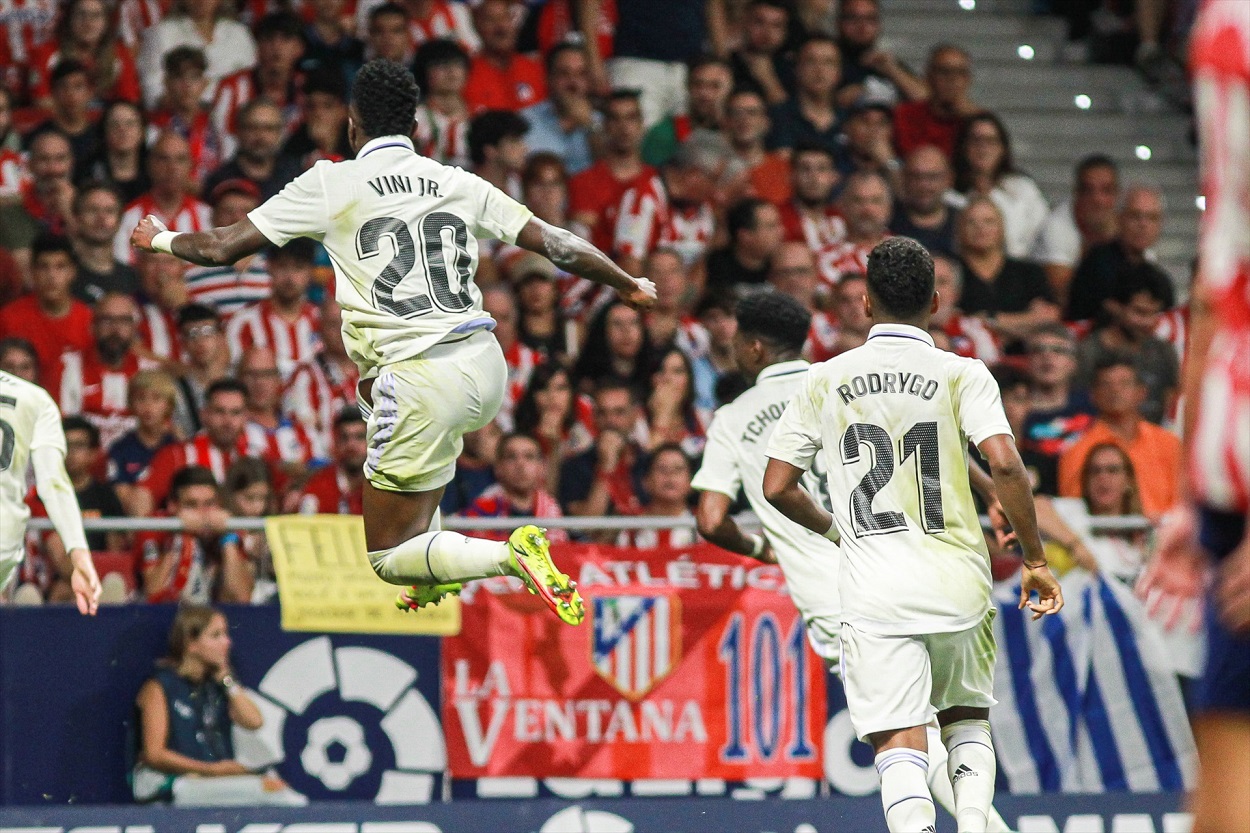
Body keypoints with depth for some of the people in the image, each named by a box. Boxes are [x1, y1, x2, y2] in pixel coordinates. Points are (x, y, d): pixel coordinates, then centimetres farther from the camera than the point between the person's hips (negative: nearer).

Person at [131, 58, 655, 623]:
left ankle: (510, 556, -21)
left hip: (422, 386, -6)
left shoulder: (329, 185, 0)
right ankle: (433, 580, 36)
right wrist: (629, 285, 28)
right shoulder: (459, 184, 9)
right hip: (485, 366, 6)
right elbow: (555, 244, 11)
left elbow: (222, 248, 5)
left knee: (388, 559, 7)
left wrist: (160, 239, 26)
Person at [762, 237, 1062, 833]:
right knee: (968, 718, 23)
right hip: (959, 580, 1)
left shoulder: (825, 381, 5)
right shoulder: (962, 374, 0)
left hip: (876, 591, -1)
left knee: (899, 743, -4)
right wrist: (1034, 559, -3)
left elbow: (776, 487, 6)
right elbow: (1005, 465, -13)